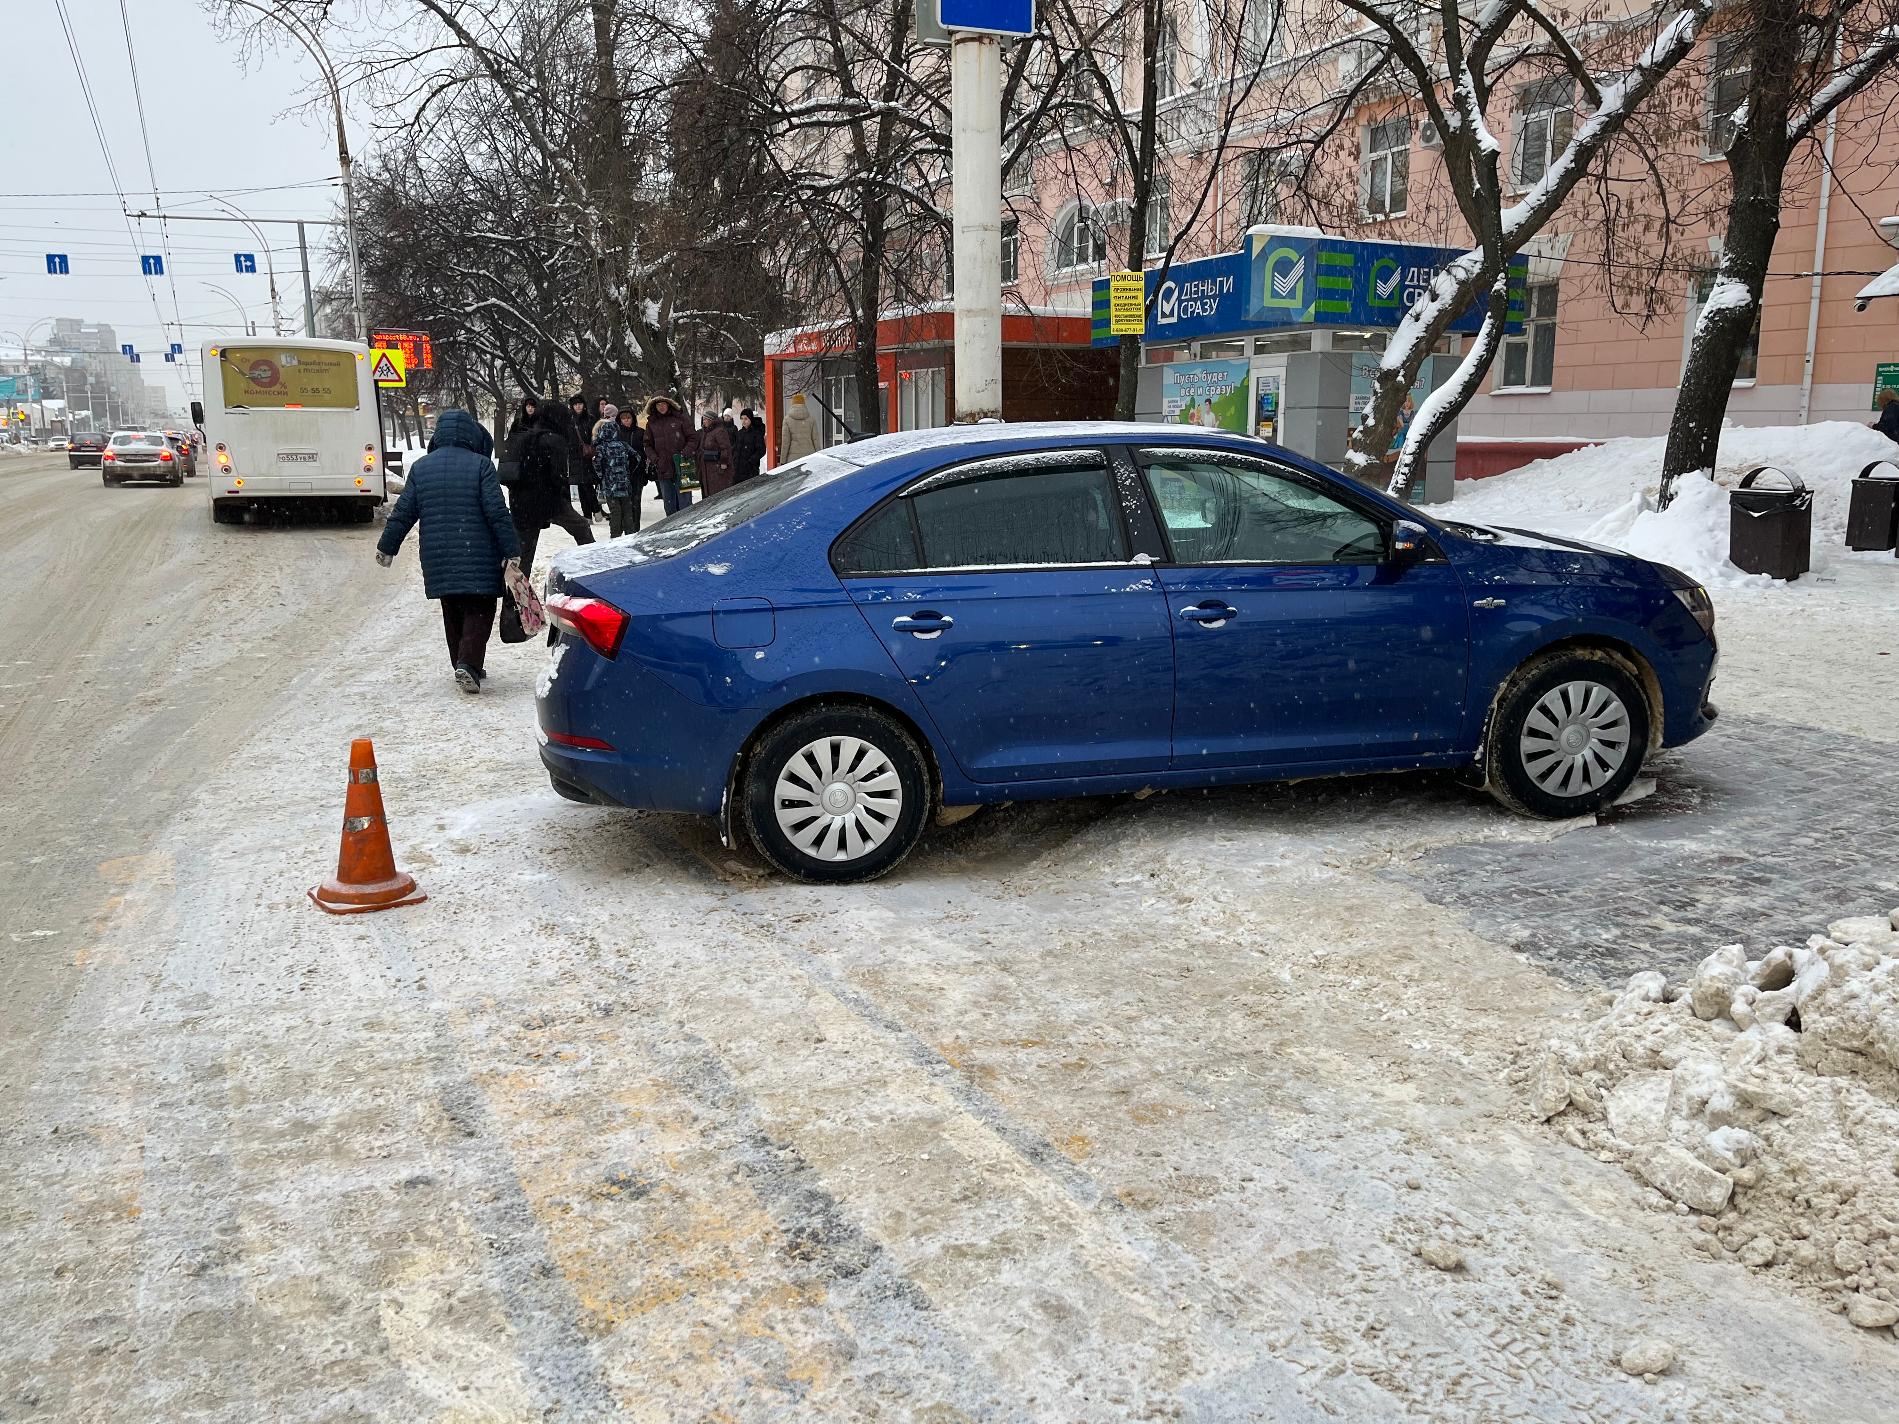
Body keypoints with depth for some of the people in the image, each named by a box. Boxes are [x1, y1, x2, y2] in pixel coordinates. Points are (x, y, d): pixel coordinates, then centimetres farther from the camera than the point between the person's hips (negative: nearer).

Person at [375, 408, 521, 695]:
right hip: (478, 557, -4)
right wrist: (512, 551, -8)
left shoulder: (420, 467, 7)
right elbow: (497, 513, -11)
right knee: (479, 610, 1)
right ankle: (468, 664, -17)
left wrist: (387, 547, 18)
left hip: (438, 559, 4)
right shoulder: (480, 464, -6)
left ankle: (463, 665, 23)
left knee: (452, 612, 17)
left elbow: (403, 513, 8)